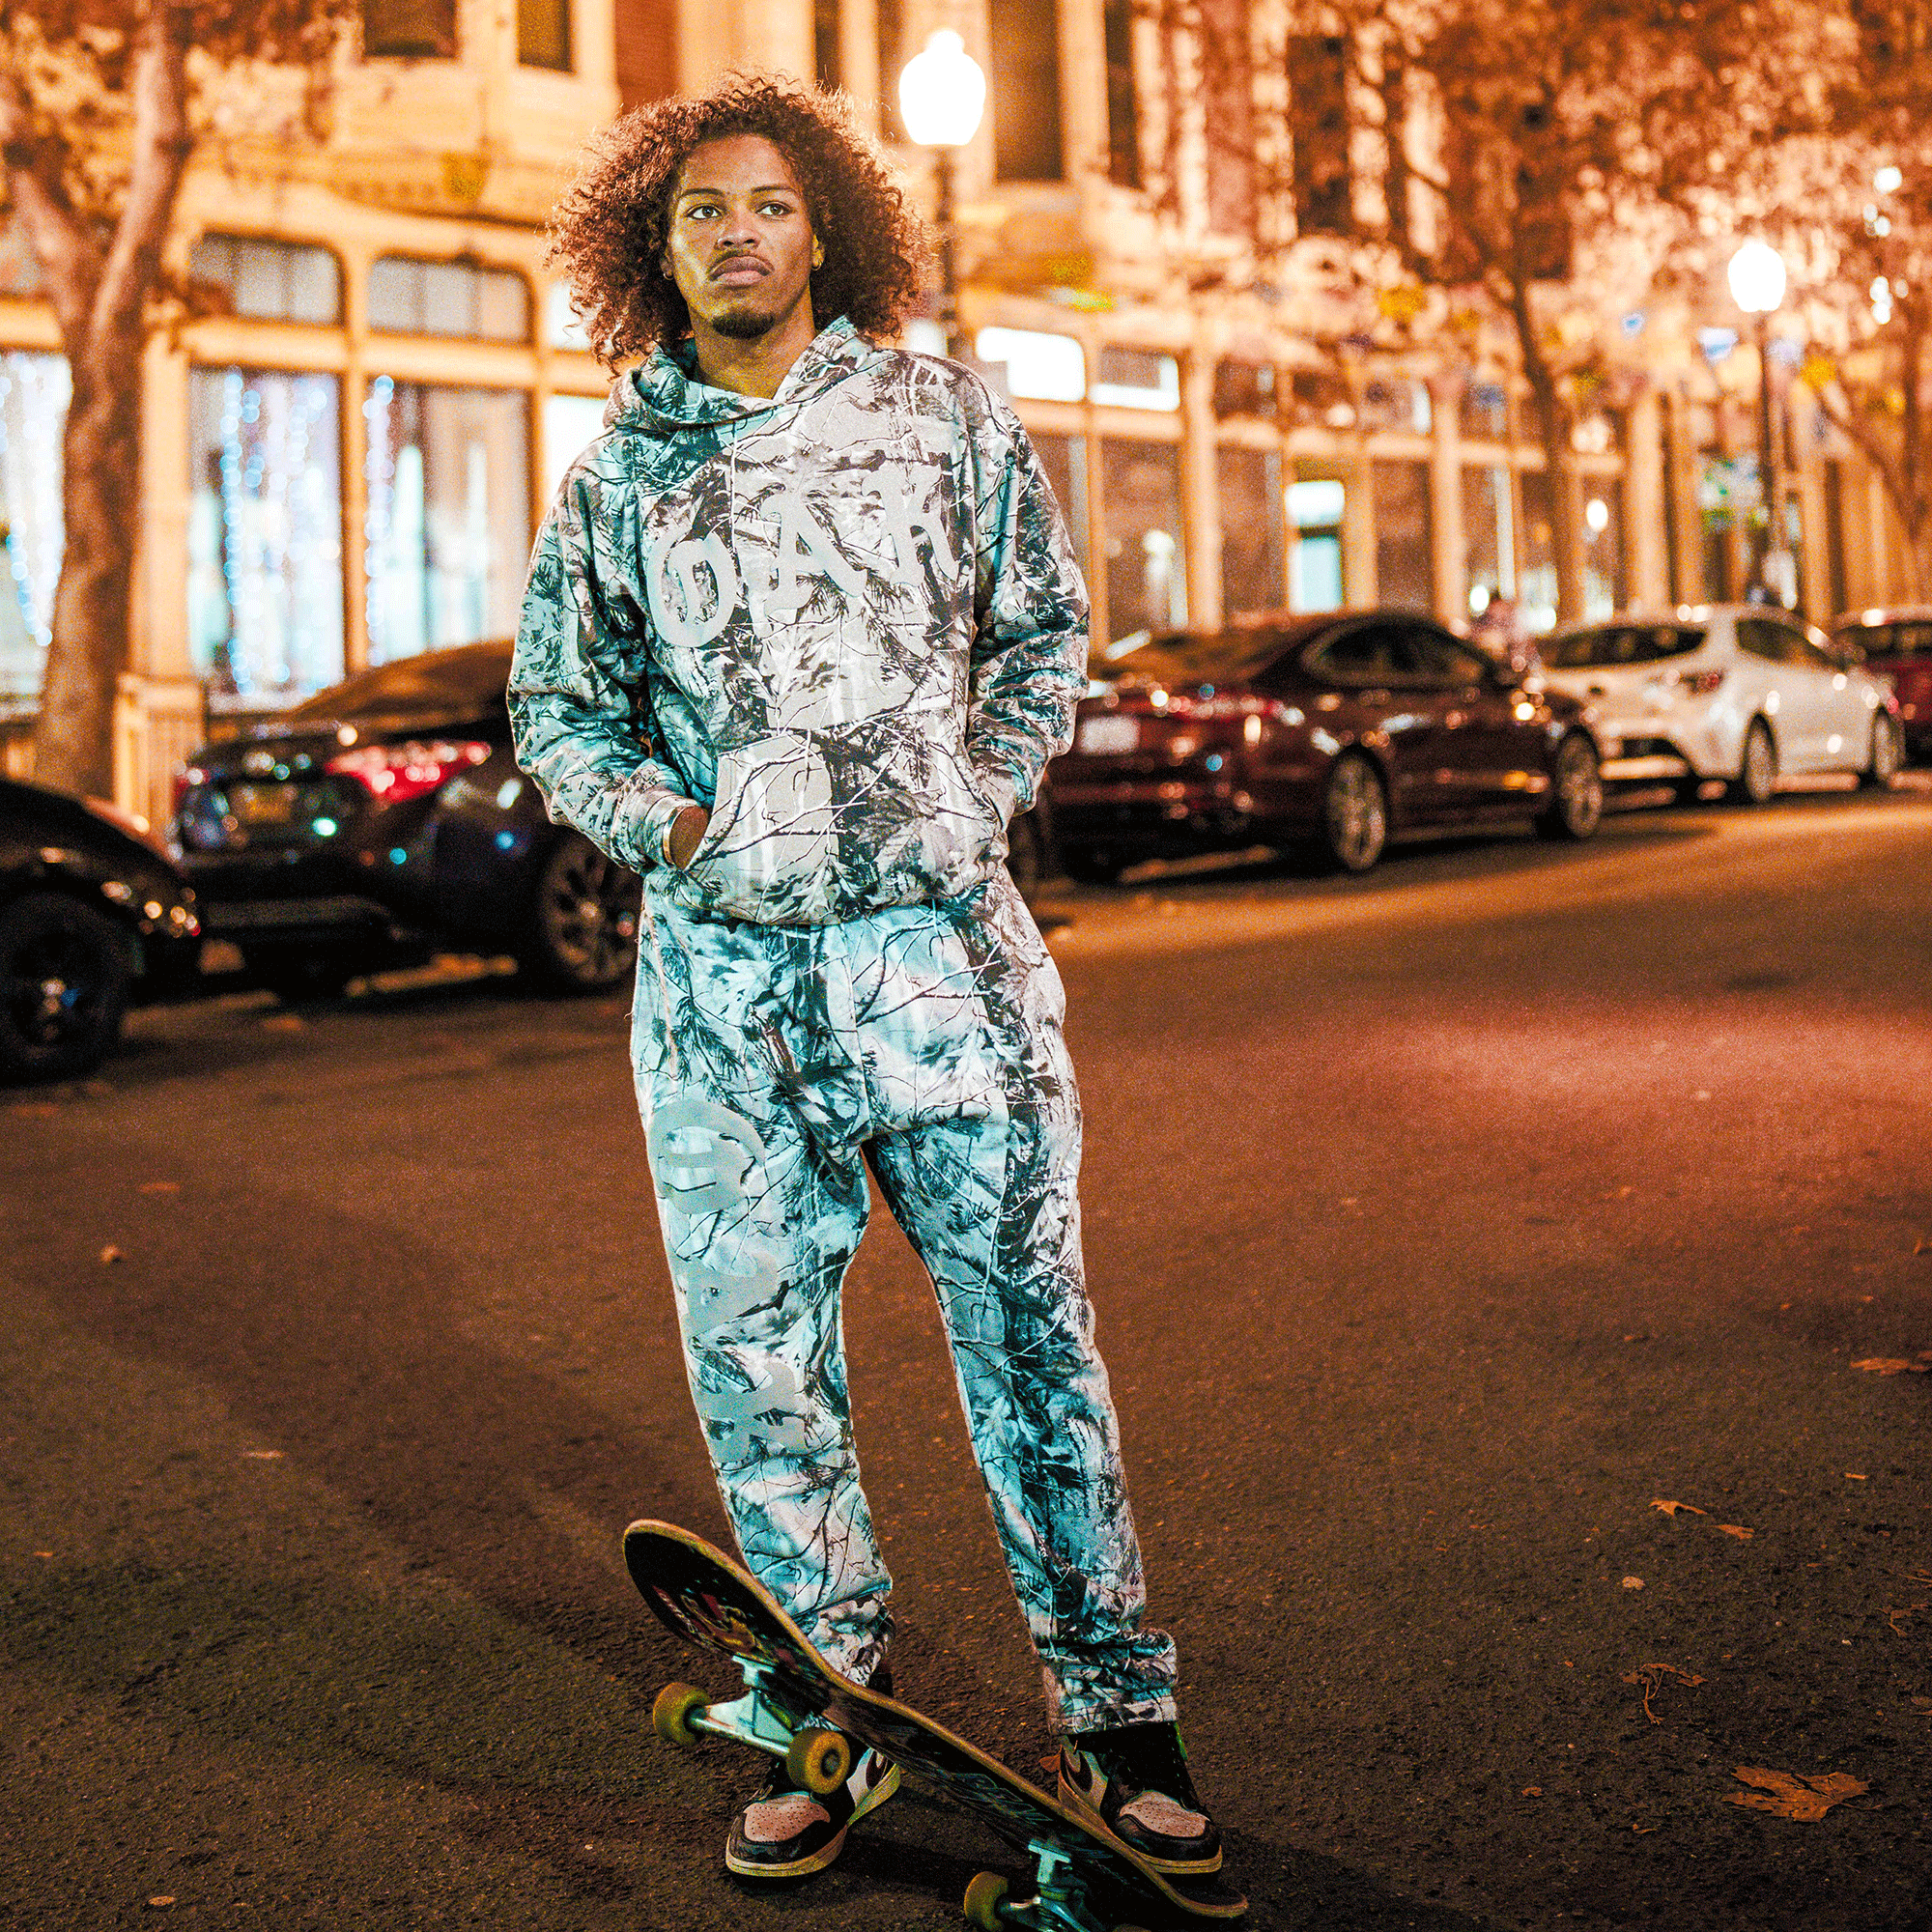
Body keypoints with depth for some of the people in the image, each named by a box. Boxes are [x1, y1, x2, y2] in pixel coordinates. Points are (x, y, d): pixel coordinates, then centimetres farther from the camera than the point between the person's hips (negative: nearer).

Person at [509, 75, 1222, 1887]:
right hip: (719, 965, 2)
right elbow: (555, 709, 16)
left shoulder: (942, 416, 8)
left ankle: (1114, 1715, 15)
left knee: (1030, 1329, 1)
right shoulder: (615, 476, 11)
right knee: (756, 1359, 5)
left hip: (939, 937, -1)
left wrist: (987, 787, 3)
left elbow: (1046, 627, 16)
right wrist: (675, 823, -1)